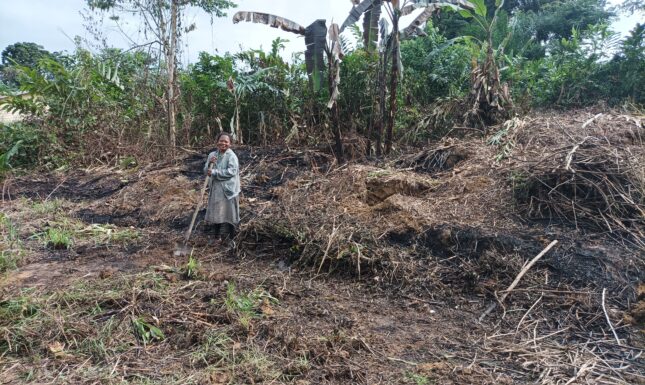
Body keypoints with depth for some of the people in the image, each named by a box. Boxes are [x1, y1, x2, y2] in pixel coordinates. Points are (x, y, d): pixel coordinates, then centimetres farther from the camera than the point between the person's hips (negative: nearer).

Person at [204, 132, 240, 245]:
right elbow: (206, 171, 8)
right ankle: (218, 235, 24)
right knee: (216, 213, 12)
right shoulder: (212, 155, 8)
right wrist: (209, 163, -13)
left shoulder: (231, 156, -10)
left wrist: (214, 172, -20)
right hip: (215, 189, 6)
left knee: (227, 213, -1)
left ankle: (226, 237, 7)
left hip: (228, 189, -6)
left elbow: (232, 171, -21)